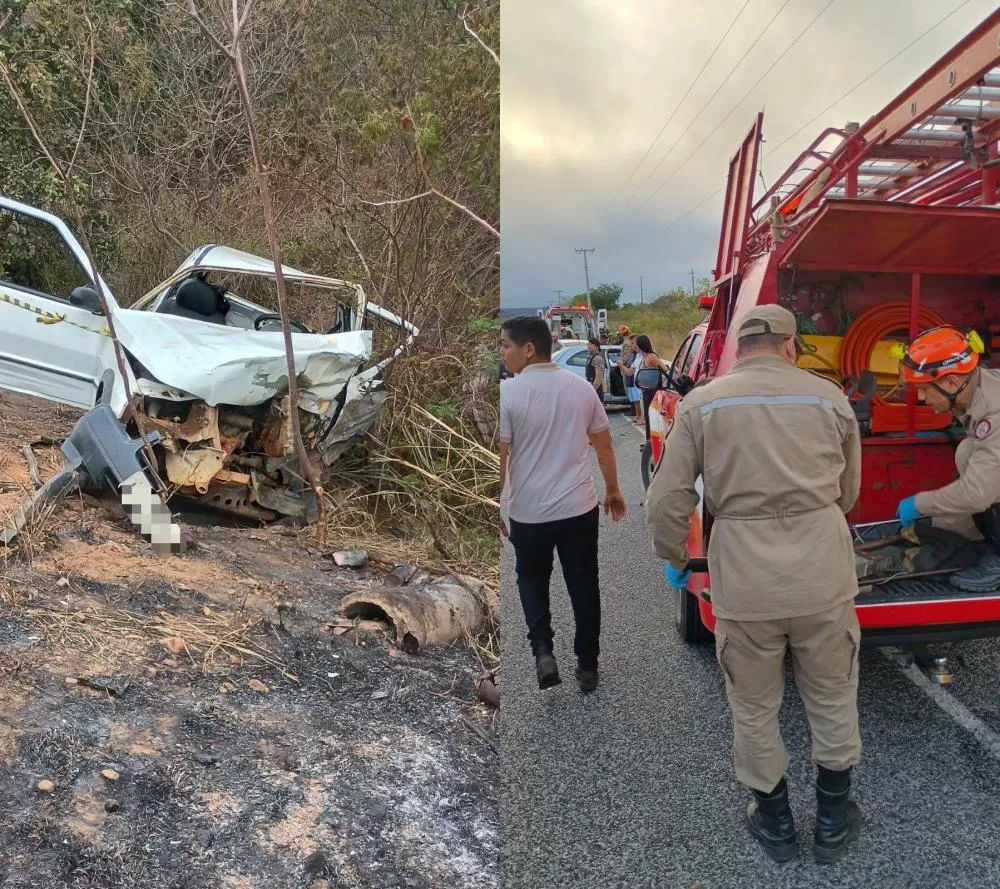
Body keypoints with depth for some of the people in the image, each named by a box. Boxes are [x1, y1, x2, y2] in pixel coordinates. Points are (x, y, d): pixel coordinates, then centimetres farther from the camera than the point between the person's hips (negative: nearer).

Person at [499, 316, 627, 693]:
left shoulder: (508, 392, -13)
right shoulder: (581, 386, 1)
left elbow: (499, 459, -12)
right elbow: (604, 445, 8)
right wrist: (613, 490, 20)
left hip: (529, 512, -3)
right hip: (580, 507, 3)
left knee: (532, 579, 20)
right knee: (584, 585, 14)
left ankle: (543, 651, 5)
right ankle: (588, 665, 22)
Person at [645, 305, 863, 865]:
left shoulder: (701, 403, 0)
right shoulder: (830, 396, 5)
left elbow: (666, 501, -4)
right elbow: (848, 493, 14)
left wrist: (675, 559, 13)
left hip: (743, 581, -1)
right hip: (824, 574, 2)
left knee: (755, 710, 18)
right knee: (833, 700, 22)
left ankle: (776, 824, 36)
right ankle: (834, 823, 38)